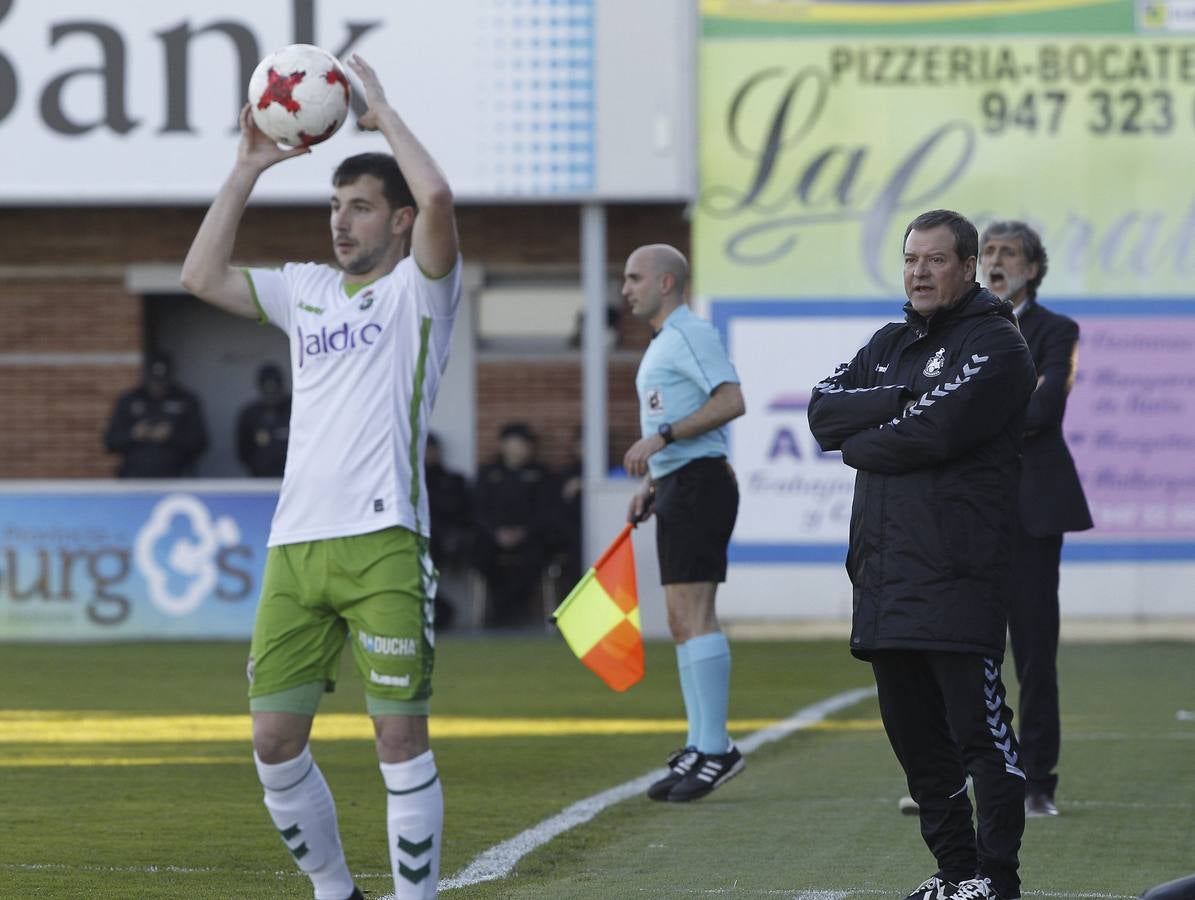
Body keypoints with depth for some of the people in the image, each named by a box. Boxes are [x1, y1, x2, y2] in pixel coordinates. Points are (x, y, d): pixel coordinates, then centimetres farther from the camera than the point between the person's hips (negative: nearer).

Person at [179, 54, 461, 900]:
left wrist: (384, 114, -3)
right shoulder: (307, 290, 20)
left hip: (382, 544, -6)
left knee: (401, 736, -6)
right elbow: (202, 275, 17)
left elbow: (437, 199, -15)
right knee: (275, 742, 4)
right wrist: (249, 168, 15)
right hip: (295, 545, 6)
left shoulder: (418, 290, 3)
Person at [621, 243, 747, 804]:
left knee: (694, 611, -14)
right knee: (681, 620, 9)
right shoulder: (662, 344, 22)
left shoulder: (692, 334, -9)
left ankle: (715, 747, -16)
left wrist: (659, 438, -22)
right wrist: (650, 485, 18)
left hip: (699, 484, -11)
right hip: (677, 487, 11)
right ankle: (699, 747, 11)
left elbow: (731, 400, -21)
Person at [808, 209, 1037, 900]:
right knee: (916, 736, 10)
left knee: (980, 729, -9)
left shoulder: (995, 345, -4)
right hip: (883, 579, 8)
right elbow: (824, 412, 6)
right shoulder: (890, 344, 21)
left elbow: (936, 432, -17)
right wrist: (906, 399, -7)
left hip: (958, 581, -8)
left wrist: (861, 444, 0)